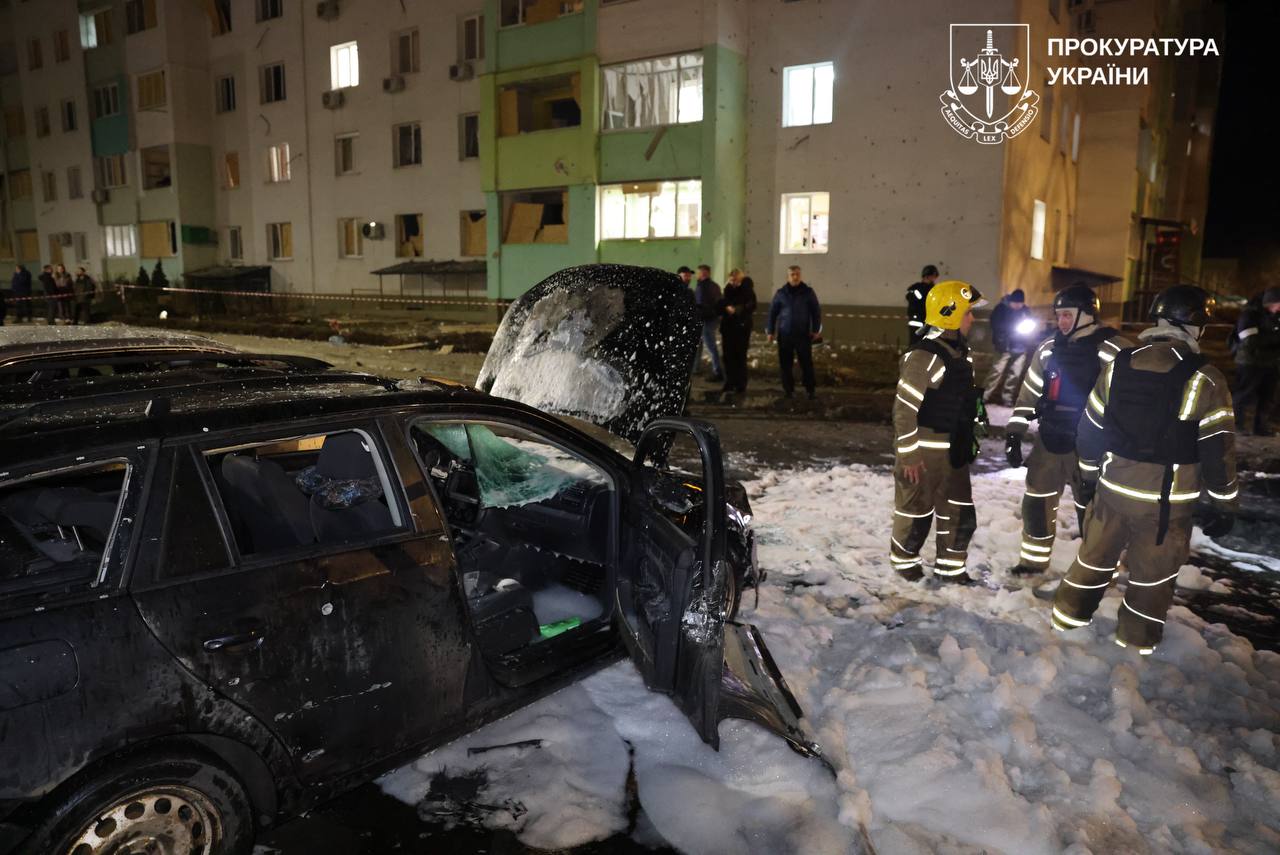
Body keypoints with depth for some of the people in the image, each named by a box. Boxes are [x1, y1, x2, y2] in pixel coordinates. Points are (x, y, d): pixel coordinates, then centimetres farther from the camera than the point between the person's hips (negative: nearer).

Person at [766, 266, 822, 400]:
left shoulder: (808, 292, 1)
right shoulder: (781, 293, 3)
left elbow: (816, 311, 3)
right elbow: (773, 312, 7)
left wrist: (816, 330, -3)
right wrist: (770, 331, 4)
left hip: (803, 334, -1)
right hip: (784, 335, 1)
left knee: (806, 363, -1)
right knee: (785, 364, 5)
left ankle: (811, 389, 7)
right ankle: (788, 389, 16)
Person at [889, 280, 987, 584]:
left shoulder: (961, 352, 8)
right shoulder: (924, 356, -21)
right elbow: (904, 407, -22)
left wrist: (967, 441, 20)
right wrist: (908, 454, -20)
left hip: (953, 450, 9)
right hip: (924, 451, -9)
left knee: (960, 512, 14)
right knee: (916, 510, 7)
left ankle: (950, 566, 29)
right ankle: (903, 559, 29)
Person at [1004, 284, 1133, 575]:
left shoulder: (1114, 350, -12)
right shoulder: (1048, 349, 5)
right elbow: (1028, 394, 10)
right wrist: (1014, 433, 7)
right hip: (1049, 441, 5)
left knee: (1092, 509, 5)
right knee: (1037, 501, 12)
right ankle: (1035, 560, 30)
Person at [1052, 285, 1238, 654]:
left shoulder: (1119, 365, -4)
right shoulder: (1205, 379, -15)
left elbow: (1090, 428, 4)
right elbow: (1218, 448, -10)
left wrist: (1089, 474, 18)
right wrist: (1223, 505, 0)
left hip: (1114, 485, 3)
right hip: (1169, 498, -3)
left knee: (1096, 552, 20)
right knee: (1155, 568, 14)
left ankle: (1070, 612, 32)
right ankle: (1138, 636, 27)